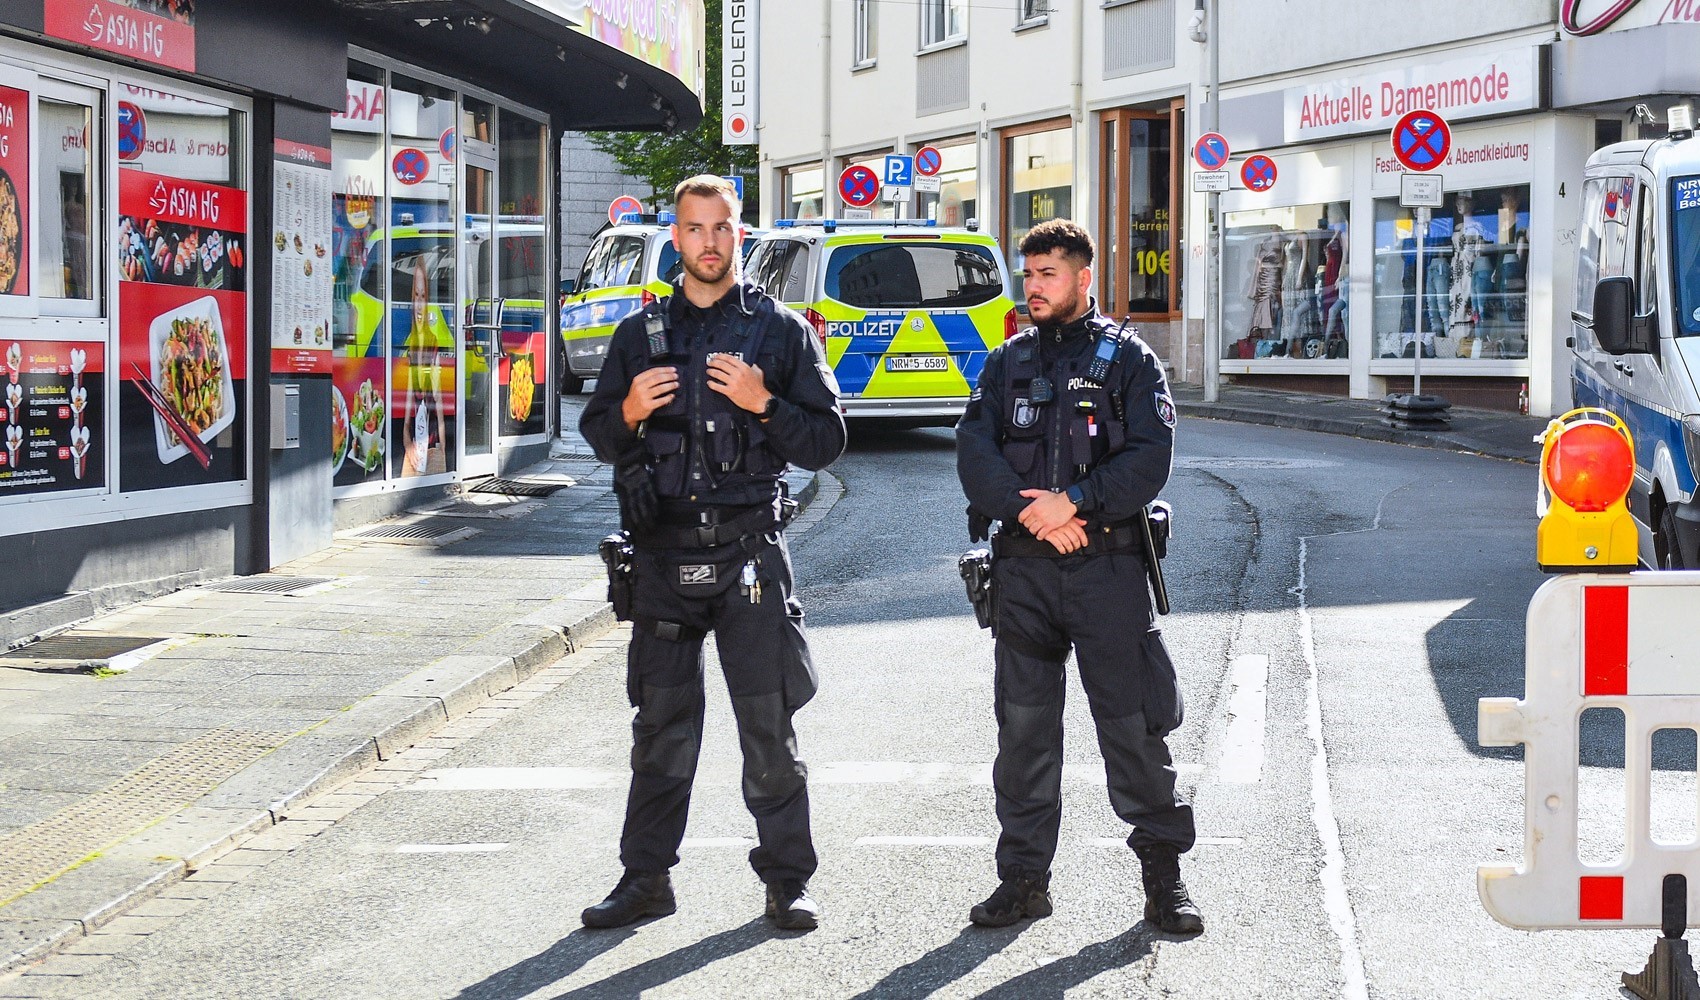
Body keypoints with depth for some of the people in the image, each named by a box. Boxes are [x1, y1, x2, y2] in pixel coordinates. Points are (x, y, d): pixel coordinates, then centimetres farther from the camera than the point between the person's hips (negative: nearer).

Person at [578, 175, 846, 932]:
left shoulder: (781, 331, 6)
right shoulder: (639, 334, 12)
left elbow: (825, 440, 3)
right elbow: (598, 436, 16)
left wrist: (763, 404, -13)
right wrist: (629, 412, -5)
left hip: (749, 549, -2)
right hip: (663, 553, 2)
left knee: (769, 723, -2)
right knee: (661, 725, 7)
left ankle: (787, 878, 6)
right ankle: (646, 878, 15)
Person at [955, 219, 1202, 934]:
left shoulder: (1128, 358, 5)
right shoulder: (1007, 363, 14)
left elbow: (1150, 456, -7)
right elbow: (974, 453, 2)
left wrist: (1073, 501, -17)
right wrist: (1029, 511, -14)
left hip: (1107, 563, -3)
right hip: (1022, 568, 3)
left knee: (1132, 724, -3)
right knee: (1023, 726, 6)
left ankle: (1163, 874, 7)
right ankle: (1024, 877, 15)